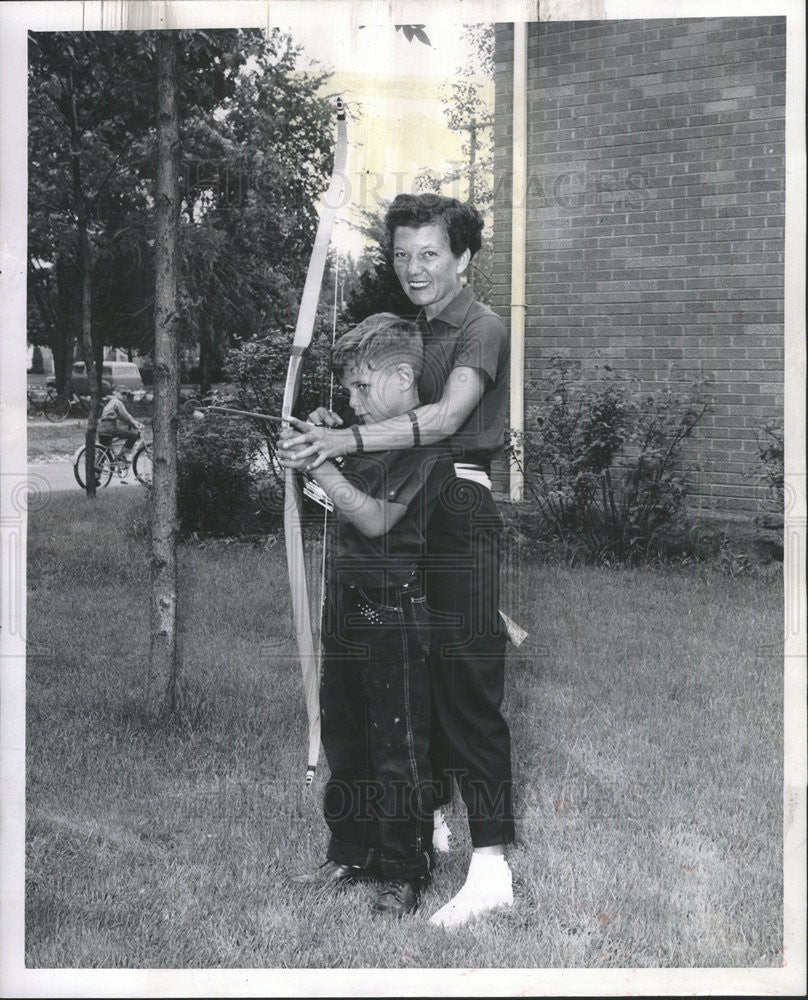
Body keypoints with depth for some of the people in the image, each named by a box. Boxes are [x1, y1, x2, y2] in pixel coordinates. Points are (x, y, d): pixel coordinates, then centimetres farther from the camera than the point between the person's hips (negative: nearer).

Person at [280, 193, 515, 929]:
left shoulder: (482, 329, -7)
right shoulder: (412, 329, 20)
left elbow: (447, 415, -22)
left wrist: (349, 441, -27)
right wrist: (339, 427, -1)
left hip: (461, 510, -8)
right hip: (408, 508, 8)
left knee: (467, 680, -12)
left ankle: (491, 863, -12)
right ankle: (434, 811, 29)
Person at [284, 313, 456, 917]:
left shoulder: (426, 446, -13)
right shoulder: (367, 437, 12)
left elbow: (376, 518, -20)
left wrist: (320, 466, -19)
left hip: (394, 611, -9)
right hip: (347, 605, 9)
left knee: (398, 748, 0)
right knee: (344, 738, 16)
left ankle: (406, 875, 12)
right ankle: (350, 856, 30)